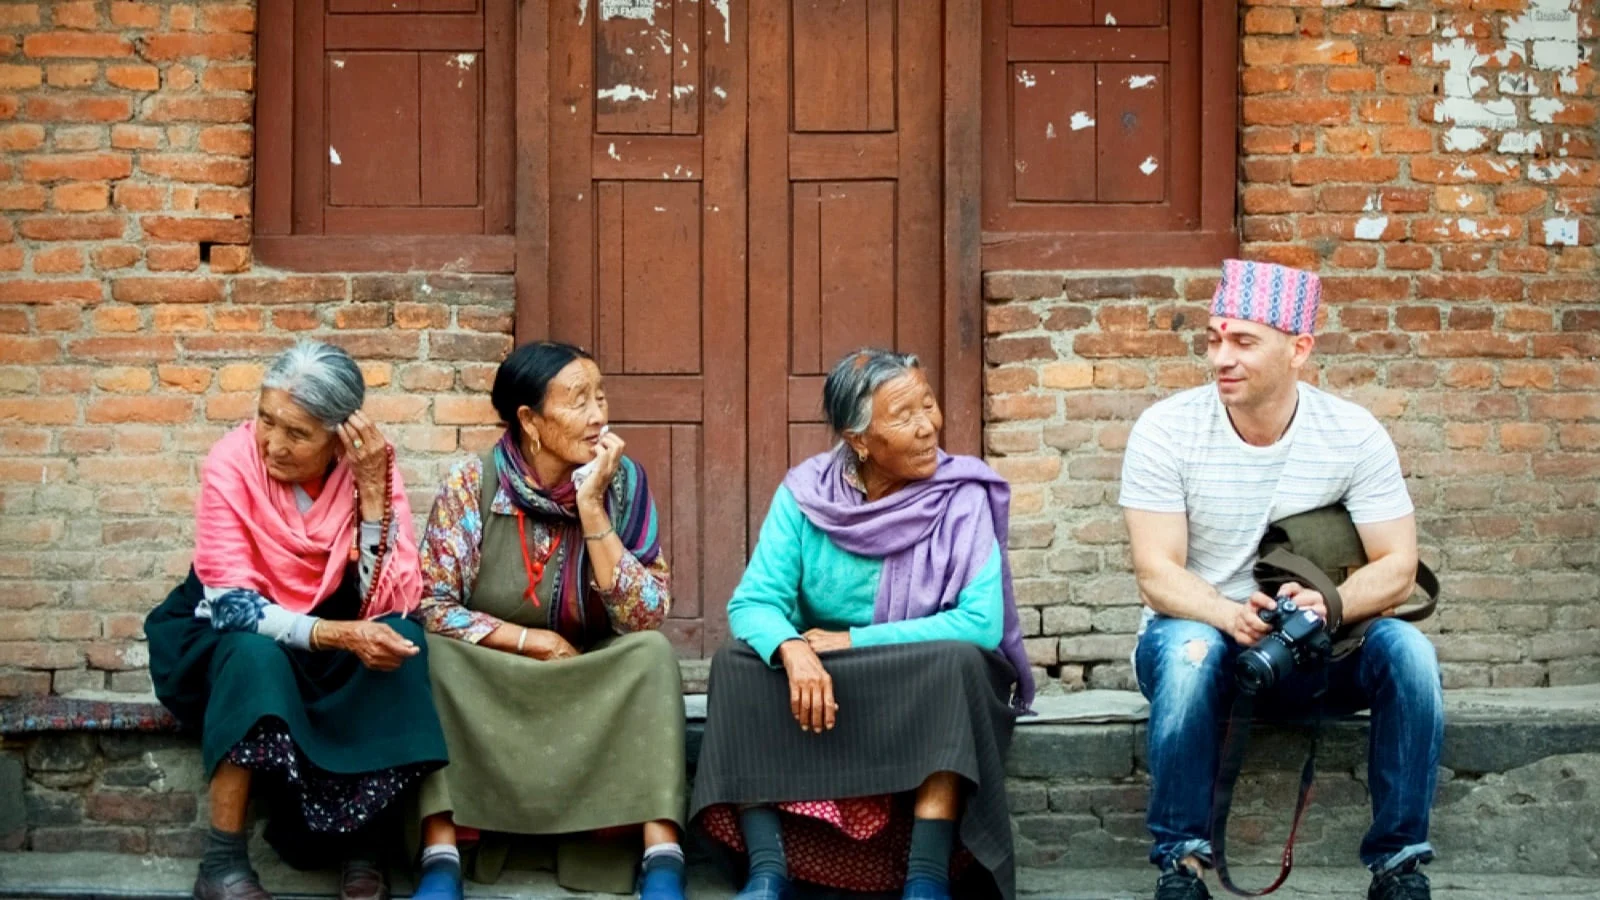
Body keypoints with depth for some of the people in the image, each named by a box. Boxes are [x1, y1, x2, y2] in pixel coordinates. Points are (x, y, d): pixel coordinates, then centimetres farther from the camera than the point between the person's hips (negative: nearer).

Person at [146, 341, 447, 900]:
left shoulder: (371, 466, -16)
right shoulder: (233, 462, -22)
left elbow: (389, 604, -22)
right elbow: (232, 605, -25)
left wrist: (371, 489, -31)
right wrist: (340, 635, -38)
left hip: (332, 629, 2)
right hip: (232, 636, -2)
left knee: (399, 641, -27)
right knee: (255, 654, -35)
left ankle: (360, 840, -15)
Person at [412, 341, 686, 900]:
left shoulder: (623, 483, -10)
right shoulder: (471, 485, -12)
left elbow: (644, 620, -18)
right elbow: (432, 609, -13)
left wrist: (591, 507, -23)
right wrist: (532, 641, -18)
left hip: (596, 688, 1)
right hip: (485, 687, -1)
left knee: (653, 654, -26)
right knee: (435, 653, -28)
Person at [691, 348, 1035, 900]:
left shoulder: (962, 500, -12)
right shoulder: (806, 494, -7)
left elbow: (982, 622, -22)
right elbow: (753, 603, -13)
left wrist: (851, 642, -22)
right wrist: (793, 650, -37)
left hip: (928, 694, -2)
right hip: (823, 683, 2)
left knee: (958, 662, -33)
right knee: (738, 665, -23)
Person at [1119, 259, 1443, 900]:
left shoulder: (1354, 435, -7)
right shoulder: (1166, 431, -11)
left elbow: (1397, 569, -10)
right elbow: (1156, 574, -15)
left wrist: (1329, 604, -33)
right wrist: (1232, 615, -36)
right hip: (1201, 629, -2)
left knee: (1407, 650, -26)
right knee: (1189, 647, -36)